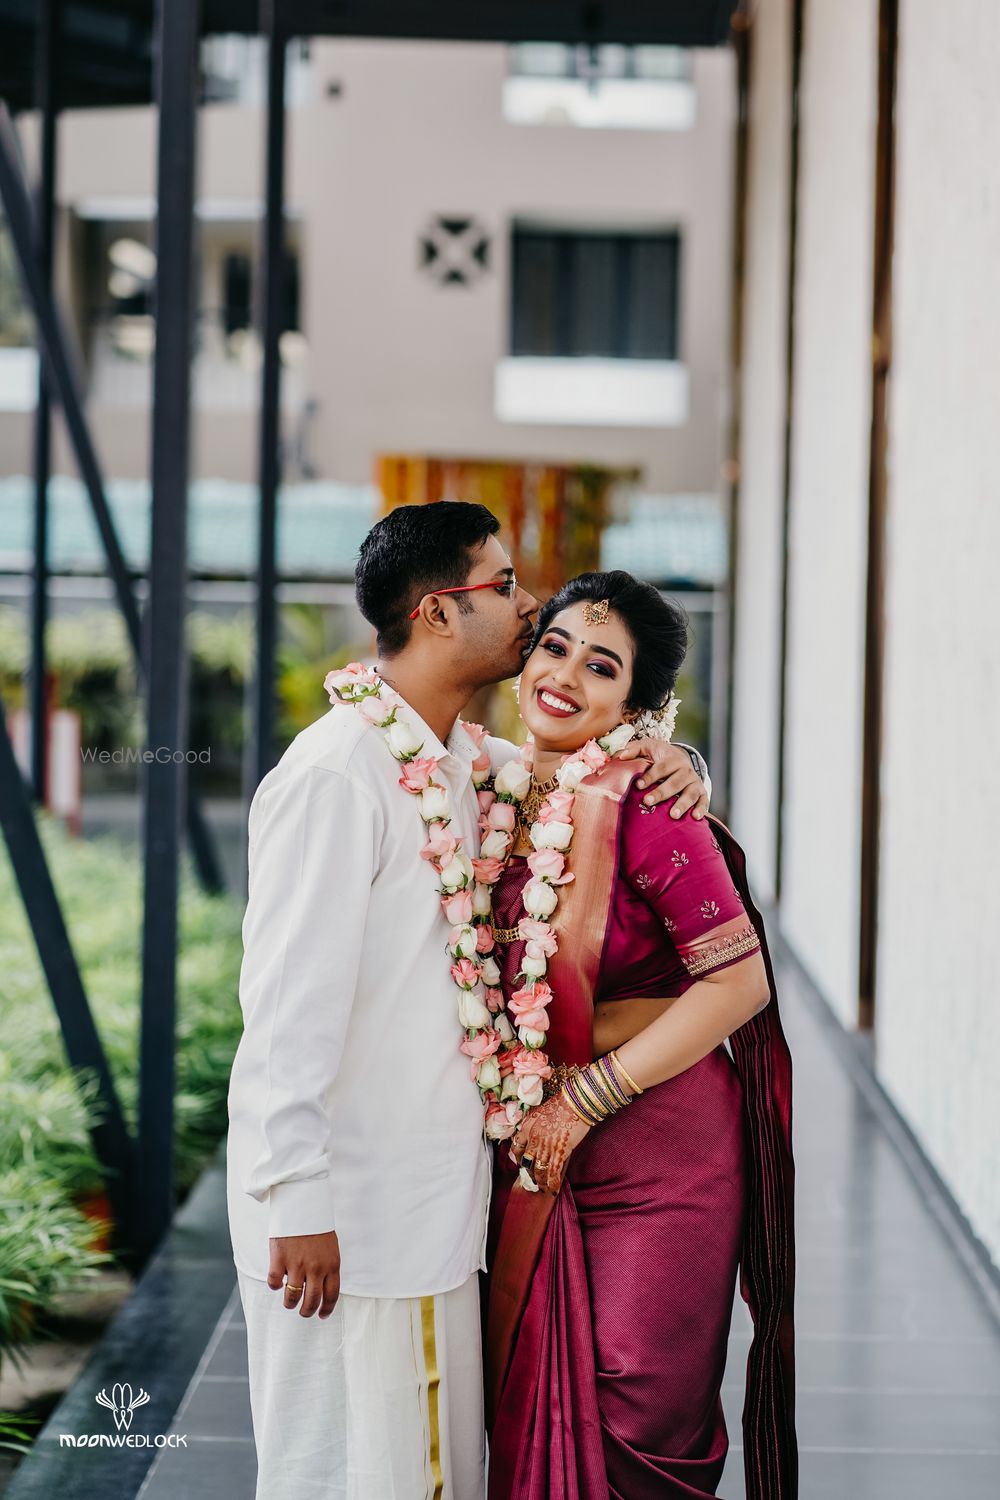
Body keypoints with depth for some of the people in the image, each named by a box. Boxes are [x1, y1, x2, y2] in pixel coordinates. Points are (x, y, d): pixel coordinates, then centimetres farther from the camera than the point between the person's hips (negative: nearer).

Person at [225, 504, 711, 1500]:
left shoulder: (468, 763, 9)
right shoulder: (337, 772, -17)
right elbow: (288, 1004, -20)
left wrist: (669, 765, 5)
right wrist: (296, 1205, -22)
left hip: (434, 1196, 9)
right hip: (345, 1216, -8)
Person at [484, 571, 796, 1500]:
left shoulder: (643, 807, -14)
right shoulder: (511, 800, 5)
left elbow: (741, 979, -17)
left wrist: (584, 1098, -15)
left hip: (658, 1152, -6)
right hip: (536, 1148, 6)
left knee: (636, 1420, 1)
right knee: (531, 1405, 11)